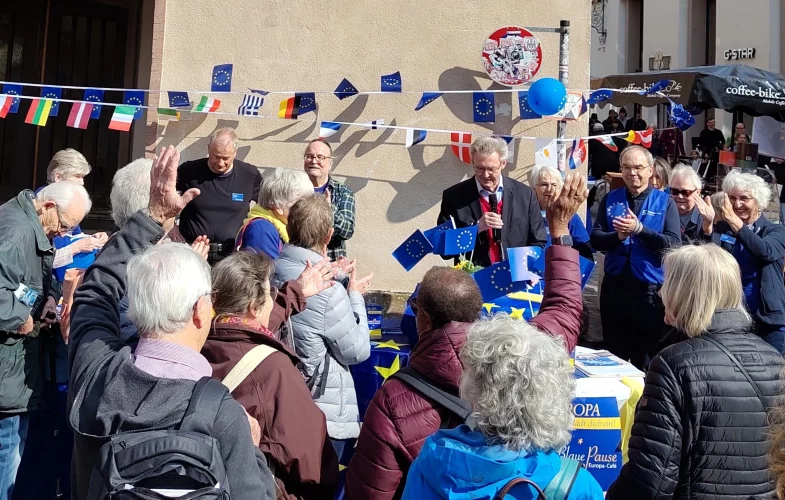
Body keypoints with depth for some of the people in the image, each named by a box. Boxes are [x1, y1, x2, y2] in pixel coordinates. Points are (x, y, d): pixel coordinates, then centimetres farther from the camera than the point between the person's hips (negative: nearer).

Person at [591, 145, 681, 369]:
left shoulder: (665, 202, 0)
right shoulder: (610, 199, 6)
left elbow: (673, 244, -12)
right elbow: (596, 240, -1)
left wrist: (639, 229, -23)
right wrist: (618, 236, -20)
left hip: (651, 291, -2)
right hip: (614, 287, 2)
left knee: (647, 357, 6)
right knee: (614, 354, 13)